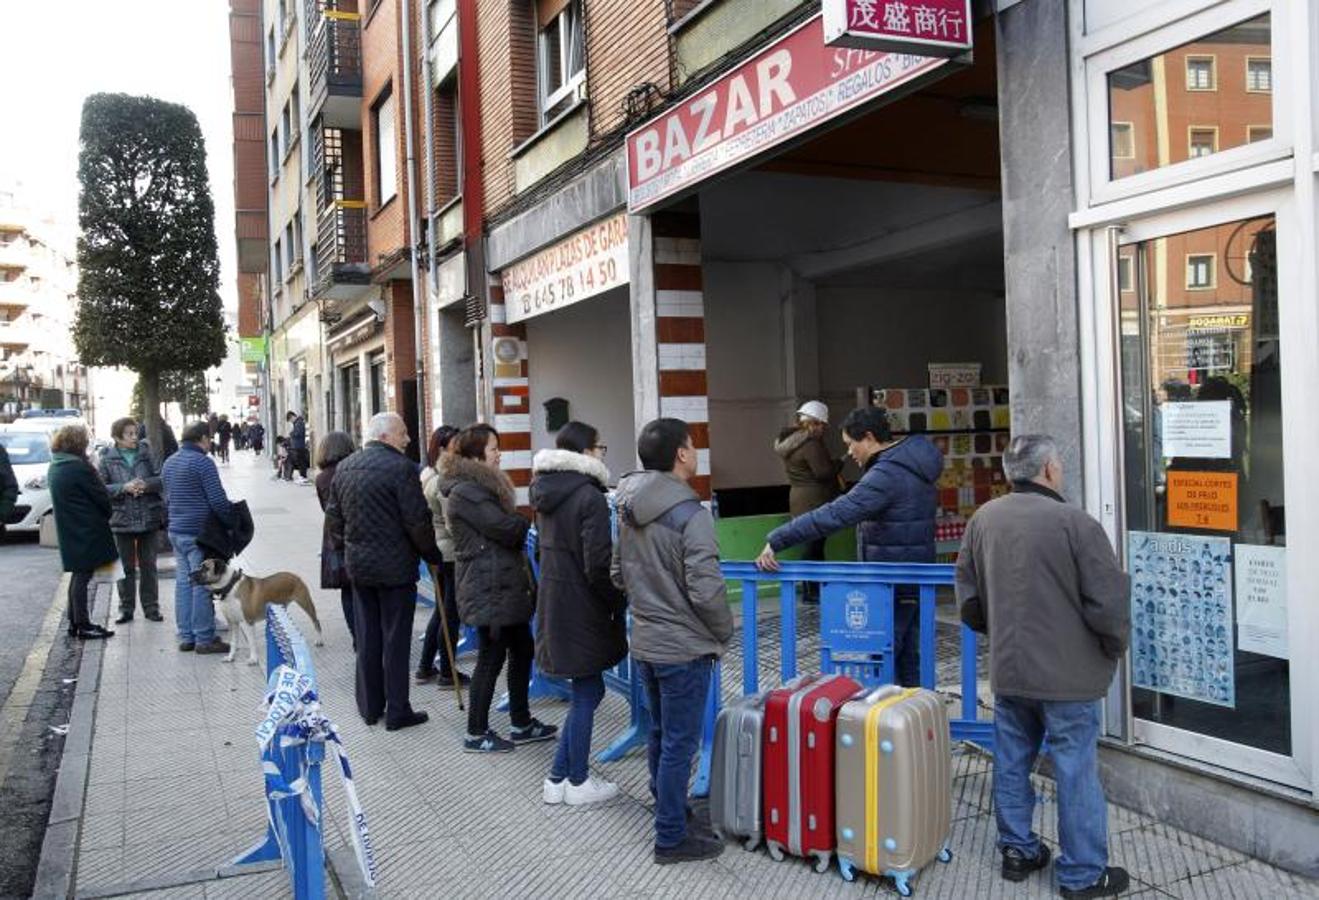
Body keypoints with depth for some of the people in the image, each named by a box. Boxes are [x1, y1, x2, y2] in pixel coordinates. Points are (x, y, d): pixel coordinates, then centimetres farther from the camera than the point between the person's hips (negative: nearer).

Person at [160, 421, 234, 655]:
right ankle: (204, 639, 0)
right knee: (202, 585, -4)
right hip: (198, 534, -9)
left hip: (176, 532, 9)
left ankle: (186, 637, 15)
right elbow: (218, 501, -16)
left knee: (183, 583, 11)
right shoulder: (203, 462, -13)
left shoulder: (169, 463, 14)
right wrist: (233, 522, -4)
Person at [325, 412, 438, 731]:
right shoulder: (400, 468, -15)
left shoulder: (344, 468, 8)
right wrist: (433, 555, -4)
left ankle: (369, 707, 23)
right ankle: (397, 711, 9)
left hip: (357, 564, 7)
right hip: (395, 566, -7)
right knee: (395, 639, 2)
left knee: (366, 638, 15)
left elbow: (333, 516, 13)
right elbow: (417, 522, -17)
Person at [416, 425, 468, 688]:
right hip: (451, 552, -9)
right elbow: (453, 524, -22)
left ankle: (425, 667, 25)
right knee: (451, 612, 2)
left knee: (441, 609, 19)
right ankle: (447, 673, 11)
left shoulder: (428, 476, 10)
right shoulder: (444, 481, -20)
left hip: (436, 550, 9)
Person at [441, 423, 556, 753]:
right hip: (488, 587, -10)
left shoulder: (483, 484, 16)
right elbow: (506, 529, -20)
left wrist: (522, 522, -4)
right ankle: (476, 734, 13)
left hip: (505, 583, 10)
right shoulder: (466, 491, -18)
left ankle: (521, 723, 27)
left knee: (523, 649, 15)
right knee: (492, 656, 0)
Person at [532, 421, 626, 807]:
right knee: (586, 693, 6)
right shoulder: (589, 496, -18)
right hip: (581, 606, -8)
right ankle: (577, 783, 18)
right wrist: (620, 604, -6)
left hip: (552, 598, 8)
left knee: (586, 690, 18)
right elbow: (598, 566, -20)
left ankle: (558, 778, 22)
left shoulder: (546, 491, 8)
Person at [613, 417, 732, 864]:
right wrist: (724, 631, -5)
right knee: (679, 744, 4)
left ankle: (669, 810, 36)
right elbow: (706, 589, -21)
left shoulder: (629, 510, 3)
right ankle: (672, 838, 15)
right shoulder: (690, 513, -21)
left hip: (644, 643, 8)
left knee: (660, 735, 20)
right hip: (684, 648, -8)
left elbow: (618, 575, 12)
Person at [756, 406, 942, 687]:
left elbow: (833, 516, -28)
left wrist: (776, 540, -26)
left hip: (892, 587, -9)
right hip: (917, 581, 9)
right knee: (909, 663, 15)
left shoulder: (887, 475, -20)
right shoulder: (912, 465, 11)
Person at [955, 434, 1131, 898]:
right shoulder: (1075, 523, -18)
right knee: (1075, 772, 6)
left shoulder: (983, 519, 0)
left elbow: (967, 591, 11)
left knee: (1011, 763, 17)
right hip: (1066, 673, -5)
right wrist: (1114, 647, 3)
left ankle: (1018, 850, 30)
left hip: (1007, 669, 6)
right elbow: (1108, 600, -16)